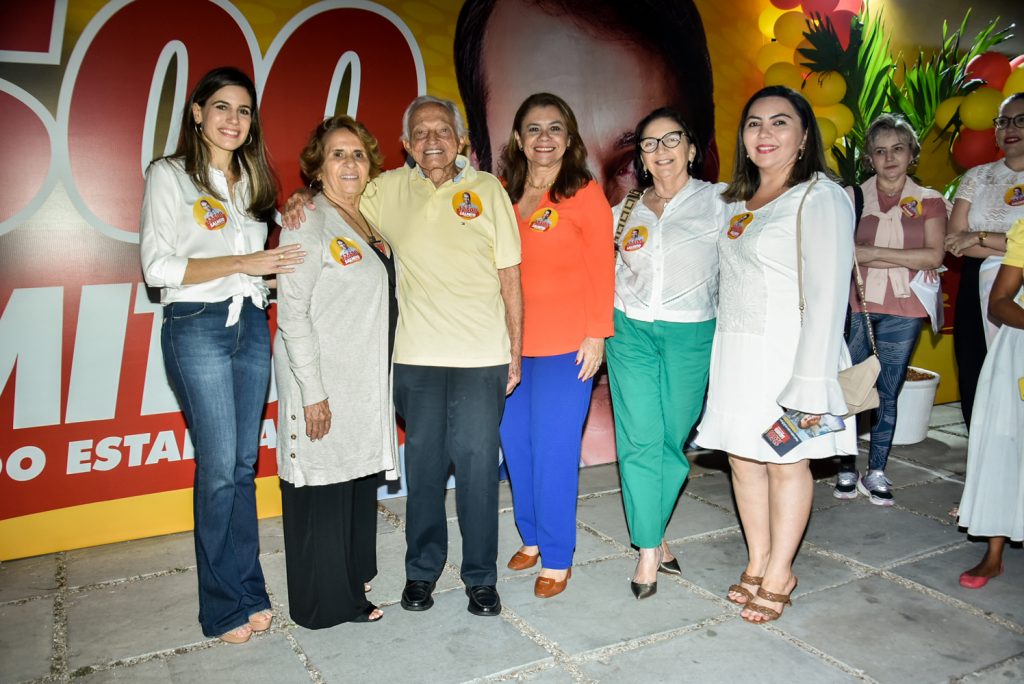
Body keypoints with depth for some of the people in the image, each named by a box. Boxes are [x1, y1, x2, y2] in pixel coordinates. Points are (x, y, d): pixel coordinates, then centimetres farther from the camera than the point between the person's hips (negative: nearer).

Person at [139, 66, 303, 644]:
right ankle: (226, 605, 8)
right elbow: (157, 266, -9)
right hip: (197, 326, -5)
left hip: (251, 324, 5)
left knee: (245, 464, 7)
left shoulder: (253, 180, 17)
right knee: (220, 467, -6)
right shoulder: (169, 175, 0)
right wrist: (242, 262, -14)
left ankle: (248, 592, 17)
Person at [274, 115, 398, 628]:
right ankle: (324, 604, 17)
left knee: (359, 480, 16)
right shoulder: (308, 224, -11)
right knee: (322, 486, 2)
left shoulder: (367, 223, 13)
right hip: (323, 384, -8)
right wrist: (313, 391, -20)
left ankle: (349, 585, 33)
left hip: (364, 383, 8)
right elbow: (292, 314, -17)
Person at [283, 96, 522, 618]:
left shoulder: (488, 190, 2)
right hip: (416, 357, 2)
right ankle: (422, 570, 29)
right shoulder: (389, 189, 5)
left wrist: (516, 352, 1)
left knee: (477, 464, 3)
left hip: (482, 357, -1)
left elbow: (510, 277, 3)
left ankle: (481, 576, 21)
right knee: (424, 464, 11)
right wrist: (302, 200, -5)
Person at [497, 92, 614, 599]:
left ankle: (557, 558, 15)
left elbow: (602, 268, -5)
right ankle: (531, 538, 31)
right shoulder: (501, 194, 9)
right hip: (509, 343, 5)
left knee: (554, 451, -1)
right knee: (515, 444, 11)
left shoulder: (585, 194, -3)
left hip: (565, 346, -5)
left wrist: (596, 334, -10)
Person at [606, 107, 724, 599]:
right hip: (630, 332, 2)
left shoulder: (716, 201, 2)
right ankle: (650, 551, 5)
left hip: (690, 335, -2)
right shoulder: (625, 211, 11)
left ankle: (651, 534, 23)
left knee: (672, 441, 5)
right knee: (639, 440, -3)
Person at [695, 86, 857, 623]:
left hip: (786, 351, -6)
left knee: (786, 461, 3)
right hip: (734, 351, 7)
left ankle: (779, 574, 19)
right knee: (742, 457, 9)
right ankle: (756, 564, 24)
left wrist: (809, 382, -20)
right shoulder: (735, 201, 14)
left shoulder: (820, 198, -9)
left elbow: (827, 296, -15)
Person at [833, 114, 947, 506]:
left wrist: (874, 252, -11)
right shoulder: (852, 197, 5)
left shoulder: (929, 202, 8)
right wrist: (910, 260, -9)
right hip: (855, 307, -1)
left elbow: (935, 255, -5)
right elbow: (846, 252, -8)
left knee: (887, 395, 6)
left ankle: (876, 473, 16)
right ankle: (846, 469, 12)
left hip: (902, 313, 1)